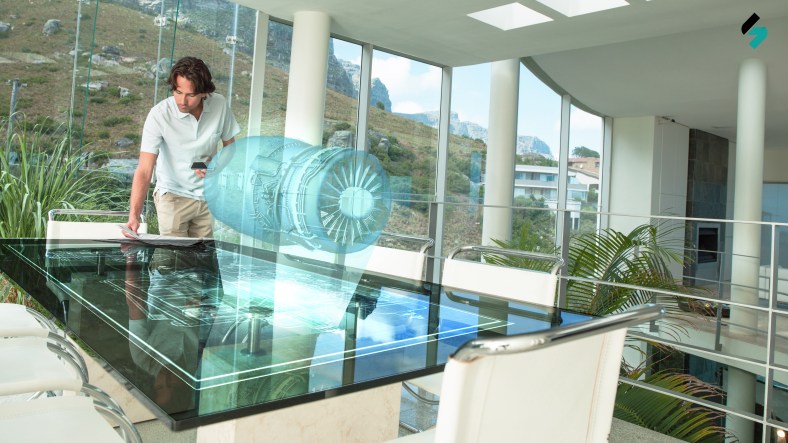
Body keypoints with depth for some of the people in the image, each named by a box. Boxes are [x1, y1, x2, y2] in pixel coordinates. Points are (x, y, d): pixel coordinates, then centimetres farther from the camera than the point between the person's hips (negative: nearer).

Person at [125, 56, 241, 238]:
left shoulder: (220, 105, -12)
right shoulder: (159, 114, -21)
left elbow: (230, 146, 5)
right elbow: (144, 171, -23)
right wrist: (134, 215, -33)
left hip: (209, 195, 3)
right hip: (173, 195, -2)